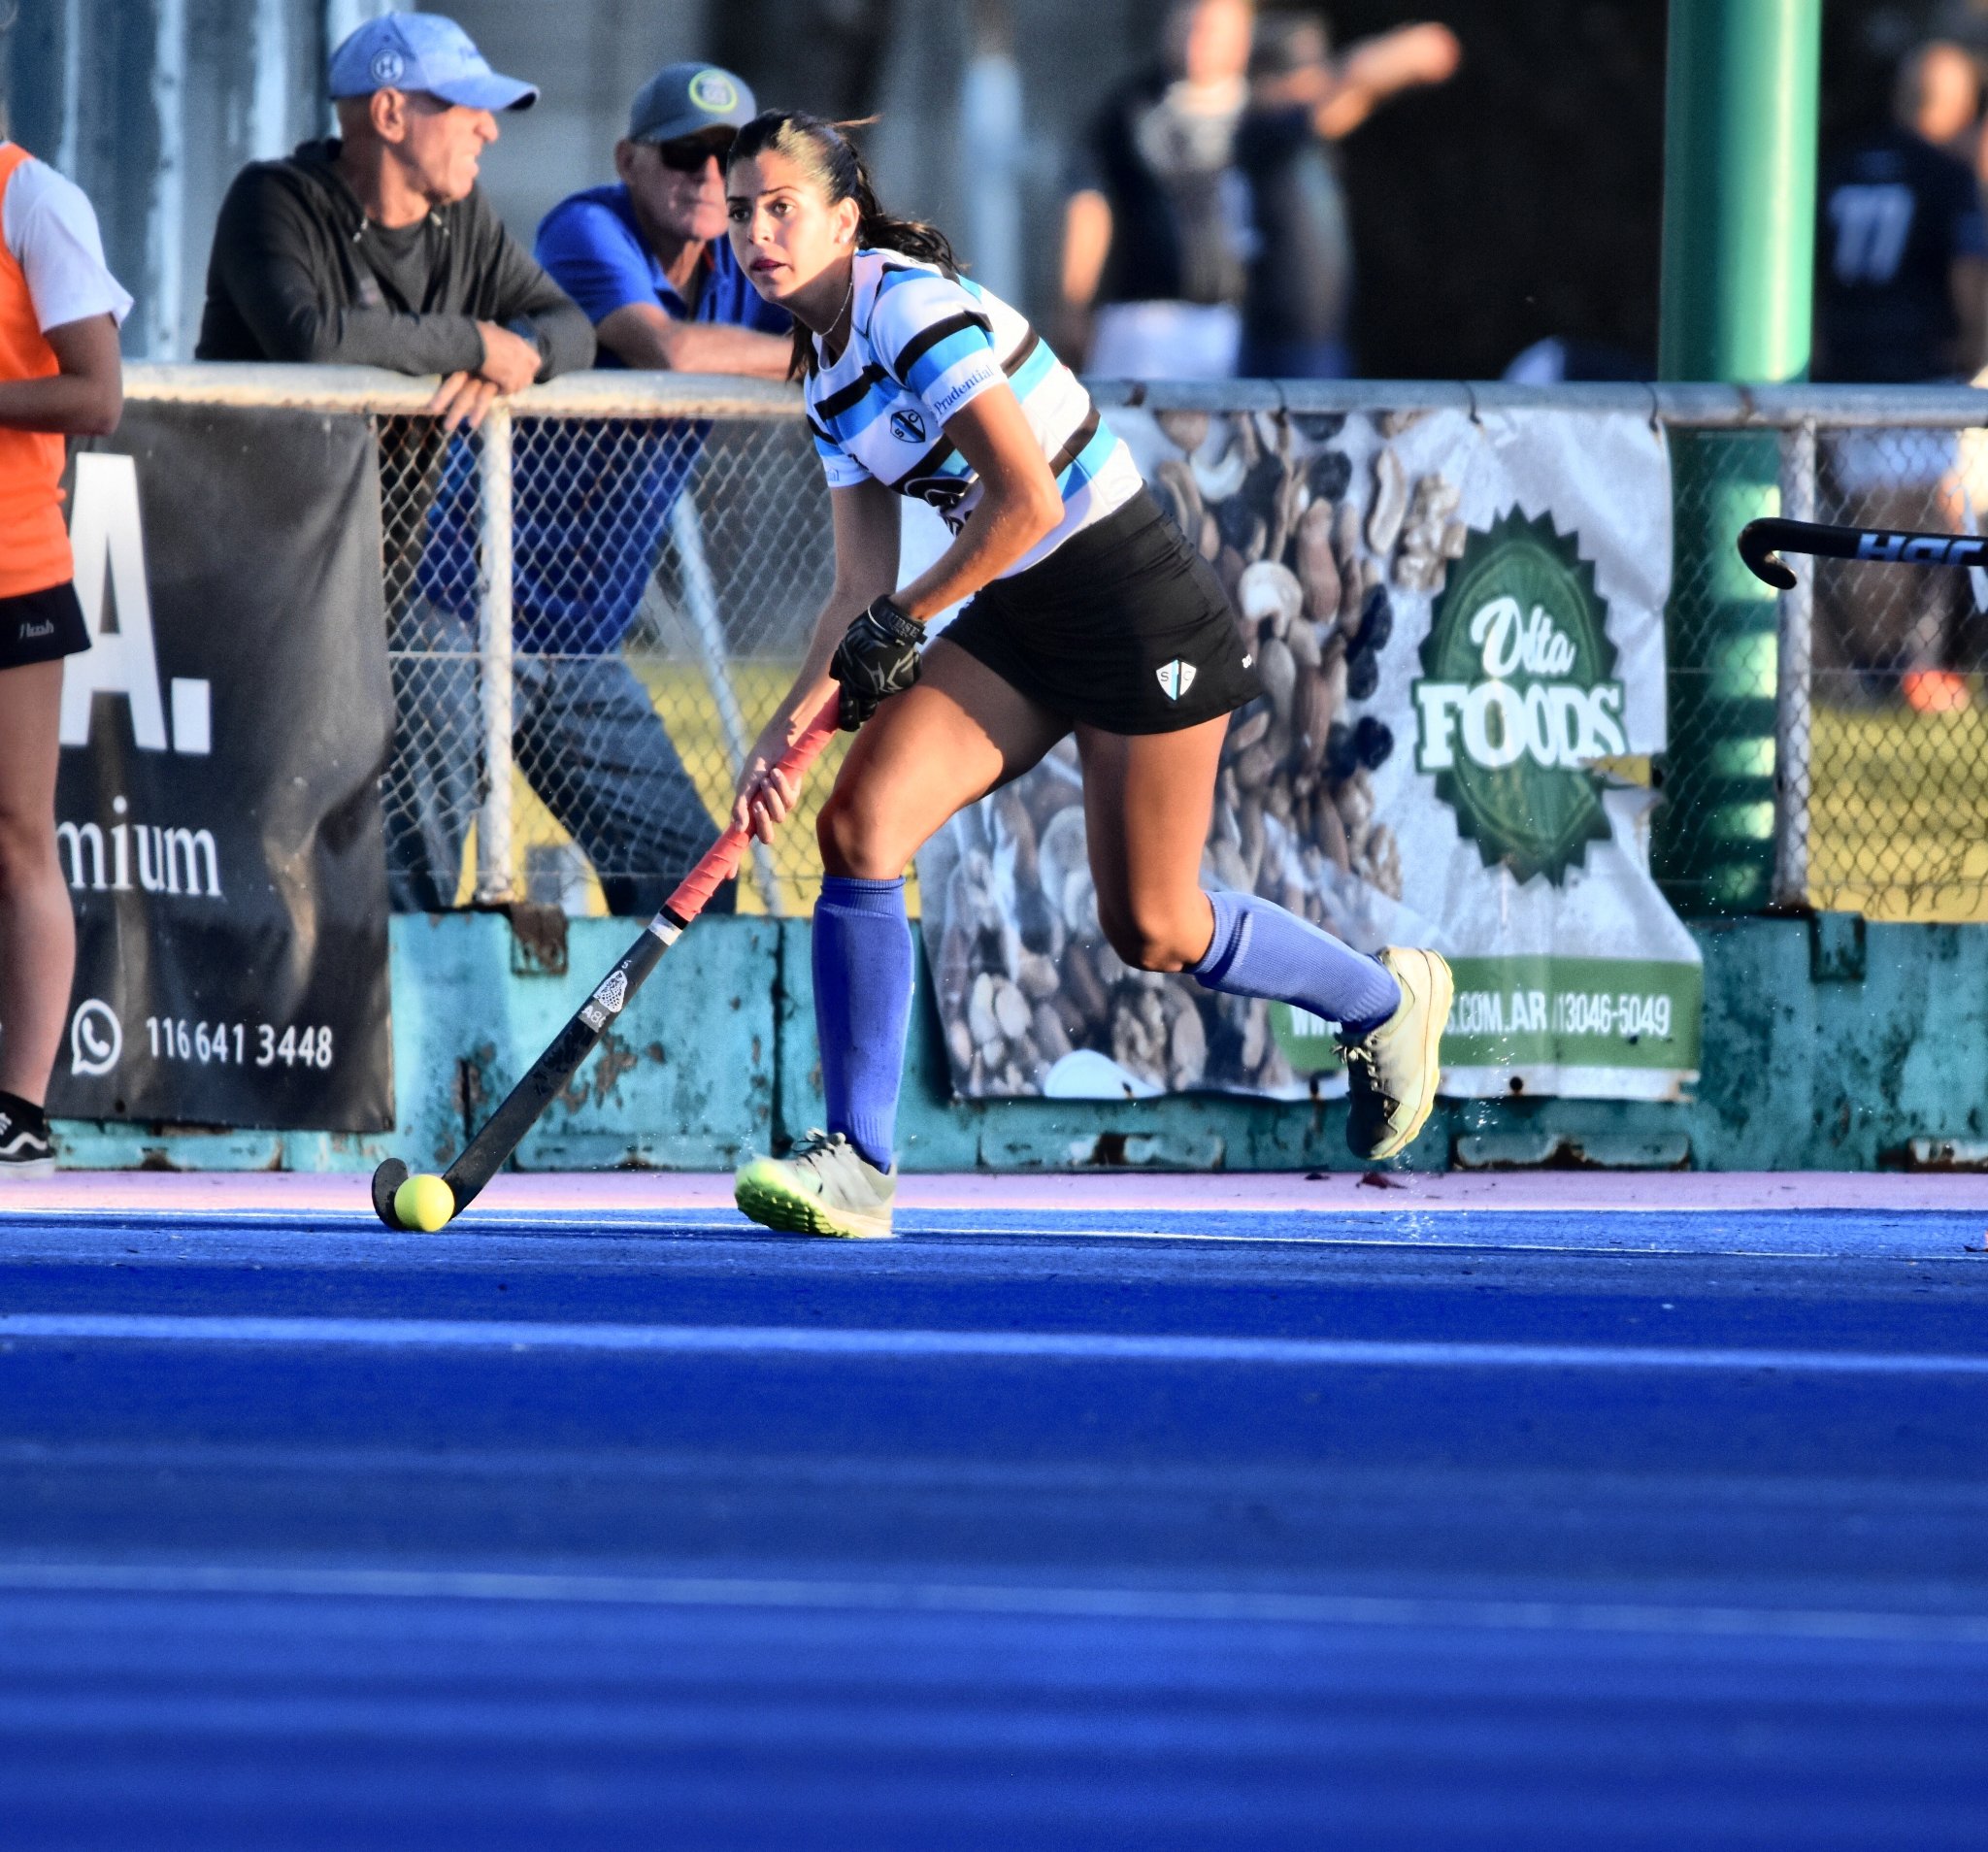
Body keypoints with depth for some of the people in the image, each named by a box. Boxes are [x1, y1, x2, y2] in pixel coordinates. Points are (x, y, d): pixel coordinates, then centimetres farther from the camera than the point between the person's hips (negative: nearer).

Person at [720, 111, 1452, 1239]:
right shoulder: (829, 373, 9)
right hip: (1019, 626, 8)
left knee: (1153, 933, 2)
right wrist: (793, 725, -3)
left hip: (1136, 614, -8)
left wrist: (901, 622, -16)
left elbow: (1027, 499, -26)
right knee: (860, 827, -11)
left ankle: (1387, 1000, 30)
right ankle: (859, 1165, -8)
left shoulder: (912, 307, -19)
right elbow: (862, 591, 10)